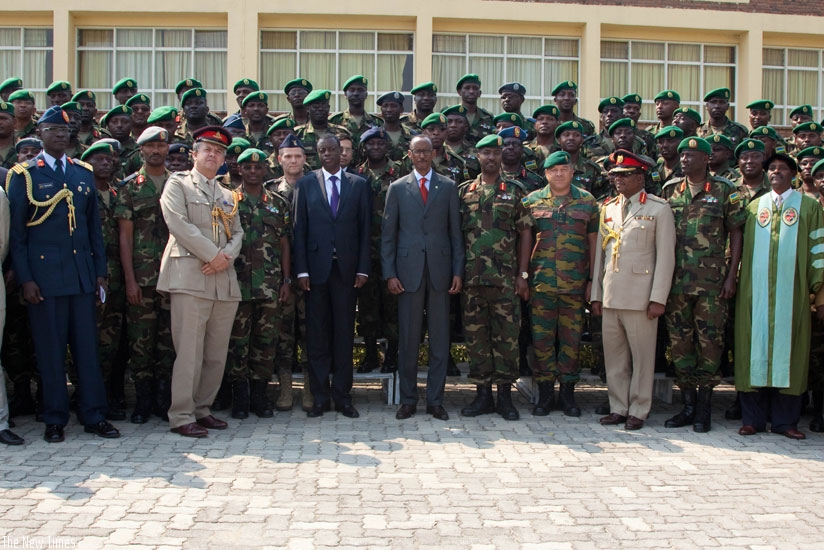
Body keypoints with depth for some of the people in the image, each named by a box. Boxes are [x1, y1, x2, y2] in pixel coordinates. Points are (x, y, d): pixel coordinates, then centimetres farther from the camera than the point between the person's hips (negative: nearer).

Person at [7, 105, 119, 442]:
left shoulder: (84, 173, 13)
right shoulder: (24, 175, 1)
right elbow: (16, 232, -1)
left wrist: (100, 271, 8)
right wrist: (25, 279, -8)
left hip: (82, 275, 3)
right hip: (44, 276, -3)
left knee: (88, 347, 5)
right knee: (50, 350, 2)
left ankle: (94, 416, 12)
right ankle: (55, 420, 12)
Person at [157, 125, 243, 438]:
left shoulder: (227, 195, 24)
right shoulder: (178, 184, 6)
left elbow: (237, 233, 16)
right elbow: (178, 224, -8)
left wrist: (227, 256, -5)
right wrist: (213, 255, -11)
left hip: (225, 281, 6)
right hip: (191, 278, -6)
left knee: (217, 353, 6)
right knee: (189, 351, -8)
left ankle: (202, 409, 16)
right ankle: (181, 416, -2)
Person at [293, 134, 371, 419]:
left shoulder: (359, 185, 8)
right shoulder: (305, 184, 7)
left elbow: (365, 229, 5)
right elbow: (299, 229, 3)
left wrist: (363, 268, -3)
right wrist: (301, 270, -5)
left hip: (346, 267, 0)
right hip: (316, 267, 0)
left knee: (344, 333, 4)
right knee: (317, 334, 3)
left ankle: (342, 396, 12)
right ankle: (320, 397, 10)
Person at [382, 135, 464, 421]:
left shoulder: (448, 187, 9)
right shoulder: (397, 188, 7)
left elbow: (455, 231, 7)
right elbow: (388, 234, 5)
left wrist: (458, 271, 0)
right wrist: (390, 273, -3)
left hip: (440, 270, 1)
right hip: (409, 271, -1)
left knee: (440, 338, 4)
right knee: (408, 339, 3)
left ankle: (435, 400, 13)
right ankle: (408, 399, 13)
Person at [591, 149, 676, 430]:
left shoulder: (659, 209, -1)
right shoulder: (608, 209, 14)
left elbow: (666, 256, -5)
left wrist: (658, 298, -11)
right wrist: (596, 294, 11)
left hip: (640, 297, -5)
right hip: (611, 296, 5)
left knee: (642, 355, 2)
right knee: (614, 356, 9)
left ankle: (638, 410, 12)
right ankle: (618, 407, 19)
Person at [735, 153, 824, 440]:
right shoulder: (753, 207, 15)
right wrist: (736, 284, 6)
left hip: (791, 295, -2)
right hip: (755, 295, 2)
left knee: (788, 350, 0)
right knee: (755, 349, 1)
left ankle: (784, 419, 7)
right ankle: (753, 417, 7)